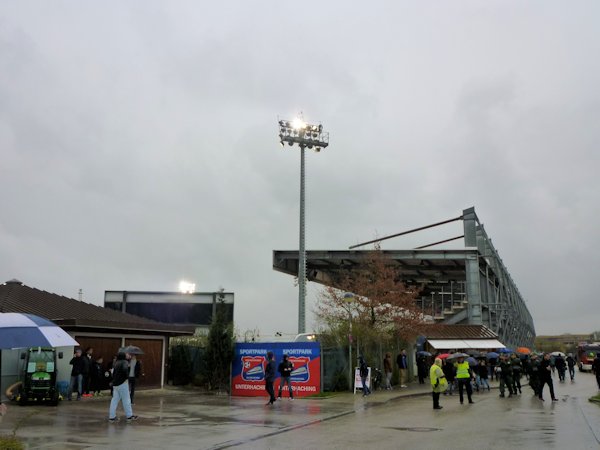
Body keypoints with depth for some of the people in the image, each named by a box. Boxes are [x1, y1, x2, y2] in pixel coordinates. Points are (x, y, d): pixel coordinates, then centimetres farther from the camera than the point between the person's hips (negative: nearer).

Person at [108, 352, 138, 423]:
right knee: (126, 400, 3)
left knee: (114, 400, 9)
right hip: (122, 383, -8)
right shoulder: (124, 362, -11)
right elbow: (125, 369, -29)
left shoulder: (116, 363, 13)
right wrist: (127, 377, -15)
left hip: (115, 384, 8)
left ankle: (112, 417, 8)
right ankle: (129, 416, 11)